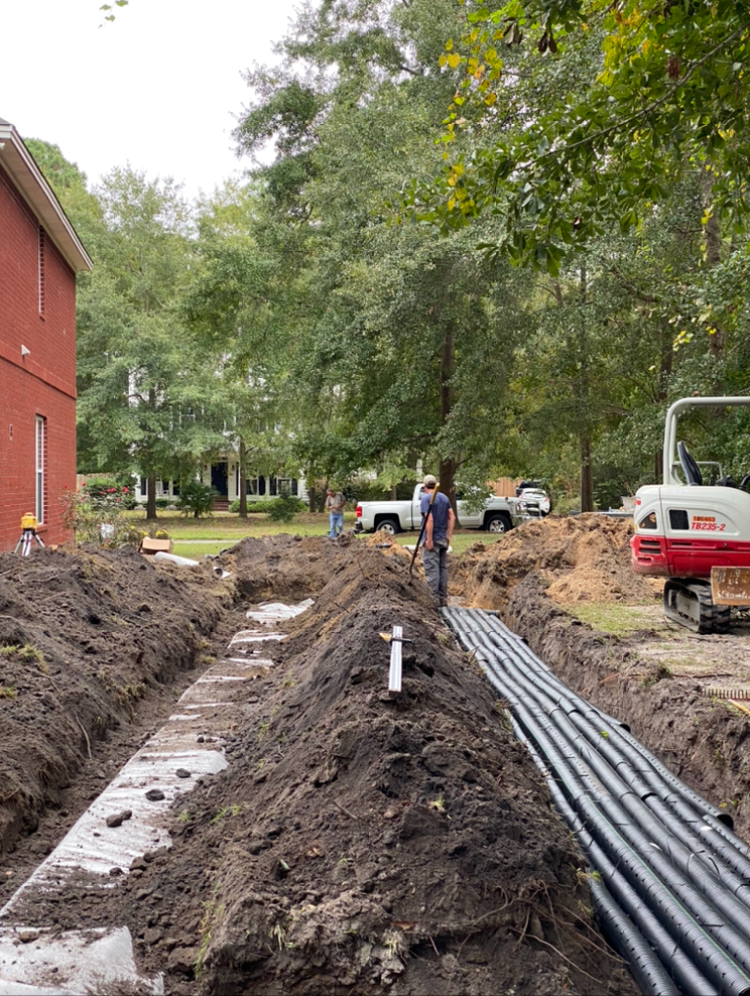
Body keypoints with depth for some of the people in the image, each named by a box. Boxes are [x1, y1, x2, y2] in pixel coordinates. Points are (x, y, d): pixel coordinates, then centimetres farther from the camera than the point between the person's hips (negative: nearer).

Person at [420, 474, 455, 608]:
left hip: (432, 539, -8)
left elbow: (429, 519, -21)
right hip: (443, 539, 8)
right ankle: (443, 598, 17)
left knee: (432, 569, -5)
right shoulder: (444, 498, 11)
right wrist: (448, 535, 10)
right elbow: (452, 517, 8)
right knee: (443, 568, 12)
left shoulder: (426, 499, -12)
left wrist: (429, 539, -20)